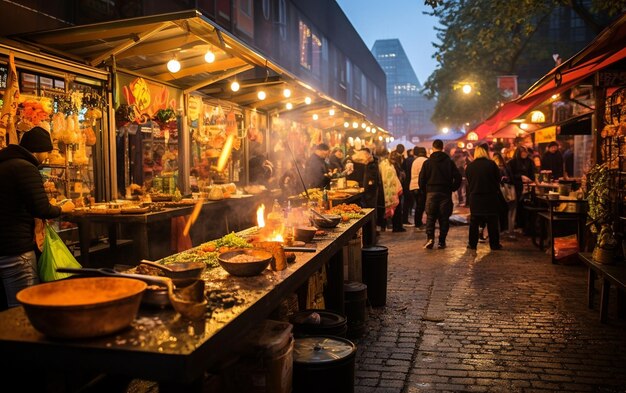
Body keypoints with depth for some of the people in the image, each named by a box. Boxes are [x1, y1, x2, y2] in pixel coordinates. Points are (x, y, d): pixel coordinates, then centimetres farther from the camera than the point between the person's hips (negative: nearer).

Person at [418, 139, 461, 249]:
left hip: (431, 192, 0)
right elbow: (458, 177, -3)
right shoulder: (449, 161, 1)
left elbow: (422, 179, -2)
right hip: (446, 193, 1)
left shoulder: (427, 162, -1)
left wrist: (424, 189, 13)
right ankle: (442, 242, 6)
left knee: (430, 216, 6)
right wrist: (452, 189, 9)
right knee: (444, 218, 6)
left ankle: (430, 237, -12)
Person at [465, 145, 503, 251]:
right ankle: (494, 244, 11)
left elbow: (468, 182, 6)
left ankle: (472, 244, 11)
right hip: (491, 197, -1)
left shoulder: (469, 166, -2)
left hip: (475, 197, 1)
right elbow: (498, 179, 1)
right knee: (492, 222, 7)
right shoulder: (491, 164, -7)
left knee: (474, 222, 9)